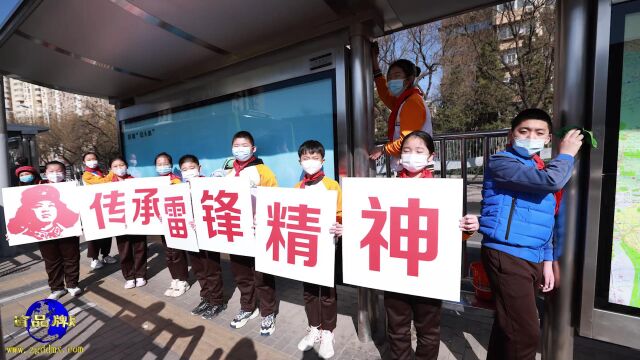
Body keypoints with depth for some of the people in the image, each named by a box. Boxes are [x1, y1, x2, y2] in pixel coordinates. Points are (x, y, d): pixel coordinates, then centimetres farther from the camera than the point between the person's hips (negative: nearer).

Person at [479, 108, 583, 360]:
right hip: (507, 256, -8)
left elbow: (544, 223, 22)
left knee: (508, 325, 18)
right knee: (525, 332, -5)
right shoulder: (502, 162, -9)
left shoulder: (540, 172, 16)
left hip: (532, 258, 8)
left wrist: (547, 259, 17)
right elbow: (552, 180, -24)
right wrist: (567, 154, -5)